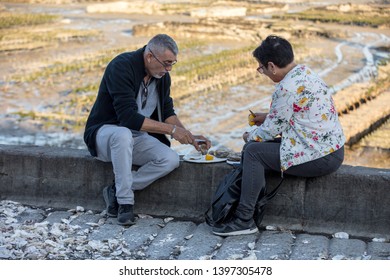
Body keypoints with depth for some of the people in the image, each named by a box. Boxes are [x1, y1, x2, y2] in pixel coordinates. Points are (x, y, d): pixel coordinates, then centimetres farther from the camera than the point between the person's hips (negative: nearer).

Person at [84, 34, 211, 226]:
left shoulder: (162, 75, 1)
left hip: (137, 137, 6)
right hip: (105, 132, -6)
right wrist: (171, 129, -29)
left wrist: (189, 136, -7)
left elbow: (168, 112, 10)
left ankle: (116, 191, -11)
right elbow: (128, 117, -31)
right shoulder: (121, 67, -23)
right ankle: (125, 202, -28)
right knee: (124, 134, -41)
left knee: (171, 159, -20)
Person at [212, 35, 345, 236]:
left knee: (253, 151, -9)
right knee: (261, 145, 16)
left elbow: (273, 129, -12)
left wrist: (250, 136, 7)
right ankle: (254, 205, 19)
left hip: (318, 158, -10)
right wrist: (268, 117, 23)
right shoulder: (306, 73, 9)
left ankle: (244, 220, -6)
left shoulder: (287, 88, -21)